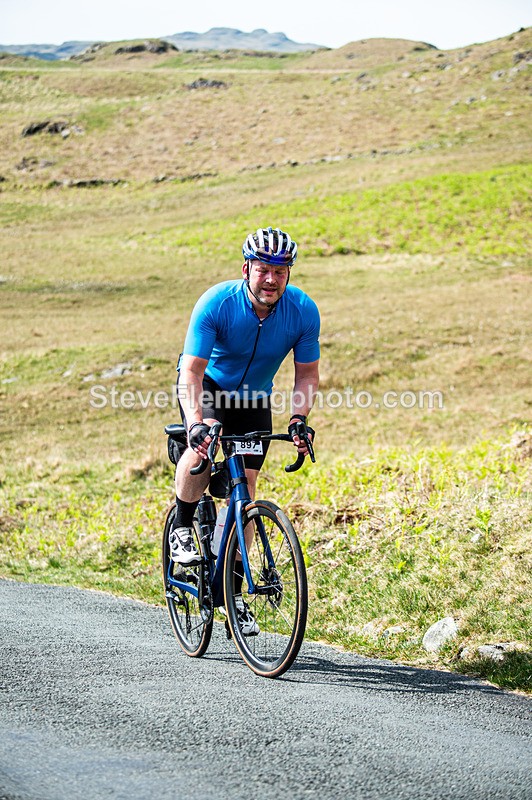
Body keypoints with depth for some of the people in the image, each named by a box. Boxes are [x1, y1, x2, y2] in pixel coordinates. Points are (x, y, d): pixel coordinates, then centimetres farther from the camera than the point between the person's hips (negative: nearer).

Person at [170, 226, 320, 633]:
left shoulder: (303, 311, -22)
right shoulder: (217, 303, -31)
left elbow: (307, 375, -12)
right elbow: (191, 372, -34)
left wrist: (298, 420, -30)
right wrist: (196, 424, -49)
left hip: (253, 398, 3)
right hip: (207, 385, -3)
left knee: (244, 487, -4)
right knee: (205, 441, -35)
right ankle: (182, 529, -11)